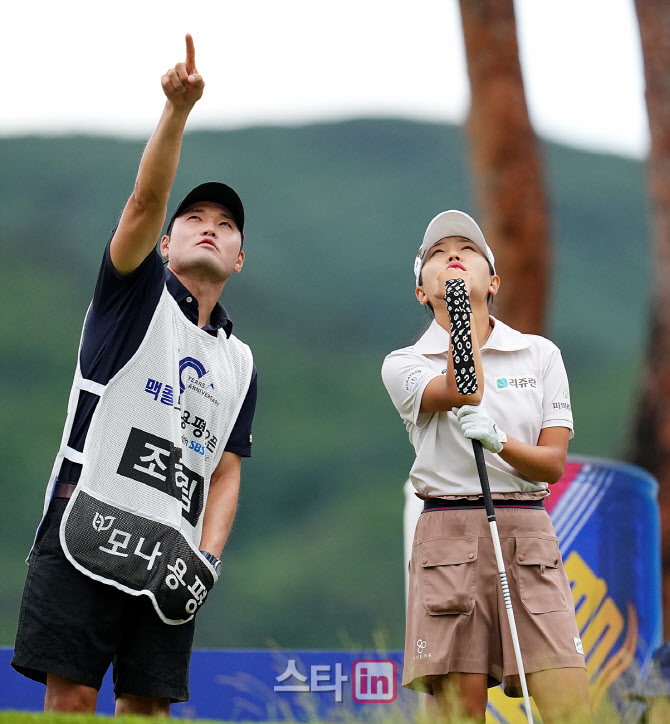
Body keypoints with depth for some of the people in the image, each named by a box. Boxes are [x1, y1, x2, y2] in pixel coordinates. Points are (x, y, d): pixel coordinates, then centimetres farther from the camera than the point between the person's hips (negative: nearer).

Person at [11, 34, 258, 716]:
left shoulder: (240, 363, 22)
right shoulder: (138, 293, 9)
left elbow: (224, 474, 18)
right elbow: (146, 201, -8)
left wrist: (208, 557, 0)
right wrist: (177, 108, -23)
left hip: (172, 551, 5)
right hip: (88, 525, -4)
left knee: (147, 701, -1)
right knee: (71, 693, -10)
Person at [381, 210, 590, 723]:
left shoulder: (541, 355, 14)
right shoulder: (403, 364, 9)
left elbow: (552, 464, 5)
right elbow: (462, 391, -13)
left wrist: (498, 439, -14)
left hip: (529, 532, 1)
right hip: (449, 532, -1)